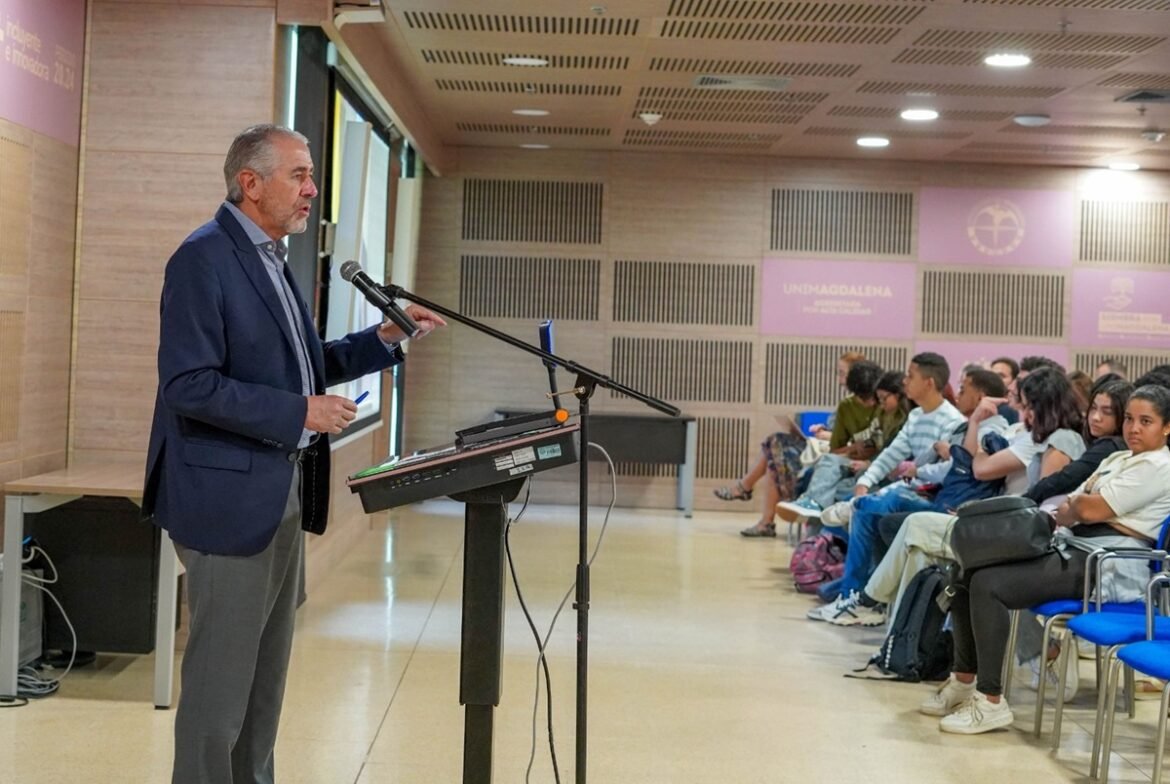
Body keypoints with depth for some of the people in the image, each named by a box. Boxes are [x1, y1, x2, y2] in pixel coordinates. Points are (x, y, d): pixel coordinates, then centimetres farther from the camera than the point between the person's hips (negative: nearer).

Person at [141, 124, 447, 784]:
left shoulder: (272, 259, 14)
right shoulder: (204, 258, -14)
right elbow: (189, 385, -21)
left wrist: (386, 337, 7)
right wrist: (301, 413, -21)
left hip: (284, 497, 9)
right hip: (231, 497, -9)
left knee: (267, 670, 16)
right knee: (222, 675, -1)